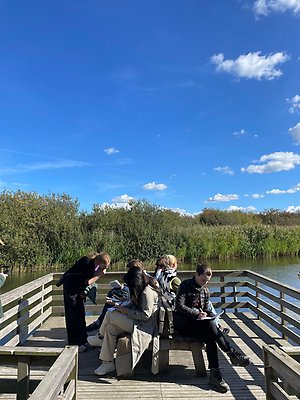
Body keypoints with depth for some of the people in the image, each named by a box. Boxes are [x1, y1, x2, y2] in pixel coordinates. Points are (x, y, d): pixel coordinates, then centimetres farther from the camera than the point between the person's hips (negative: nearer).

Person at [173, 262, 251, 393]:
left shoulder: (205, 290, 15)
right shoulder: (185, 285, -5)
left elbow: (206, 309, 18)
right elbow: (179, 306, -14)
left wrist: (209, 314, -6)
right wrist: (197, 313, -20)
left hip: (198, 323, 6)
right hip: (183, 324, -6)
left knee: (210, 337, -27)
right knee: (210, 325, -30)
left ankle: (215, 375, -28)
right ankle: (232, 354, -20)